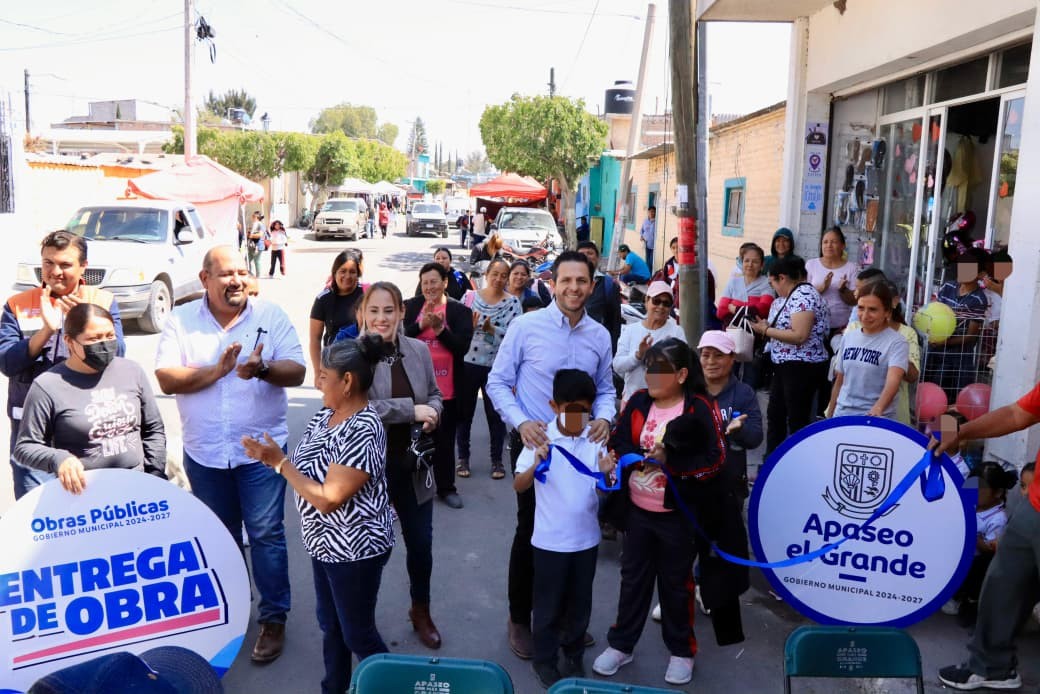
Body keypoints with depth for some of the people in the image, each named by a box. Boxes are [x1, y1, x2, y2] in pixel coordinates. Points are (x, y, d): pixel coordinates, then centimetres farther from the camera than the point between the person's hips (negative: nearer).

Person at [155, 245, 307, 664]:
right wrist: (218, 370, -21)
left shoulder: (271, 316, -4)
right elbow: (166, 379, -10)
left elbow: (297, 371, -9)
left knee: (265, 534, 1)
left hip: (261, 449, -2)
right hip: (204, 452, 2)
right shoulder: (181, 320, -2)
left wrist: (263, 369, -29)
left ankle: (274, 618, 15)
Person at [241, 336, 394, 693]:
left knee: (357, 634, 9)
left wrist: (280, 462, -22)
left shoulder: (362, 432, -28)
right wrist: (272, 456, -4)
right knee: (330, 625, 23)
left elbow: (327, 498, -26)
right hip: (326, 543, 9)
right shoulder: (326, 414, 1)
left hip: (356, 549, -9)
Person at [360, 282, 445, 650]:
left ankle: (421, 611, 38)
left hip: (414, 464, 4)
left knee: (421, 543, 14)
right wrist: (412, 410, -25)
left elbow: (434, 396, 12)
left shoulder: (419, 350, 1)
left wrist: (433, 413, -12)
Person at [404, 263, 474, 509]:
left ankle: (446, 488, 24)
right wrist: (421, 324, -21)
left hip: (446, 388, -1)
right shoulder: (410, 306, 1)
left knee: (445, 440, 11)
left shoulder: (460, 310, -3)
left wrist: (440, 328, -24)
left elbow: (463, 346, -11)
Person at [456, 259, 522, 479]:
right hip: (468, 363, 1)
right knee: (464, 412, 10)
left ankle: (497, 460, 22)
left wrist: (491, 329, -25)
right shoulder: (469, 296, 2)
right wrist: (469, 326, -19)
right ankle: (463, 458, 24)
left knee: (496, 414, 9)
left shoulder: (513, 303, -2)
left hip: (497, 366, -1)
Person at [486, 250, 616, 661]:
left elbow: (605, 390, 10)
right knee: (531, 530, 6)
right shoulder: (526, 326, -11)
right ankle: (519, 618, 26)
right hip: (533, 441, -4)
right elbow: (497, 382, -7)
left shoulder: (600, 336, 1)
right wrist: (521, 421, -21)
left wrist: (603, 418, -11)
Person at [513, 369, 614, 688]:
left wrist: (607, 473, -23)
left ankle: (574, 656, 38)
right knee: (549, 604, 11)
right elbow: (518, 486, -12)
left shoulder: (597, 438, -4)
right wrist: (535, 466, -31)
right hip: (549, 539, -3)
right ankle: (545, 659, 31)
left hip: (586, 537, 3)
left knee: (580, 602, 18)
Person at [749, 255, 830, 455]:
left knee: (797, 422, -2)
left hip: (802, 367, -11)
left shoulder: (803, 295, -17)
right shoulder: (794, 295, 14)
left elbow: (799, 335, -26)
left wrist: (766, 330, -18)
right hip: (785, 365, 11)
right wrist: (766, 325, 3)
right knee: (774, 414, 18)